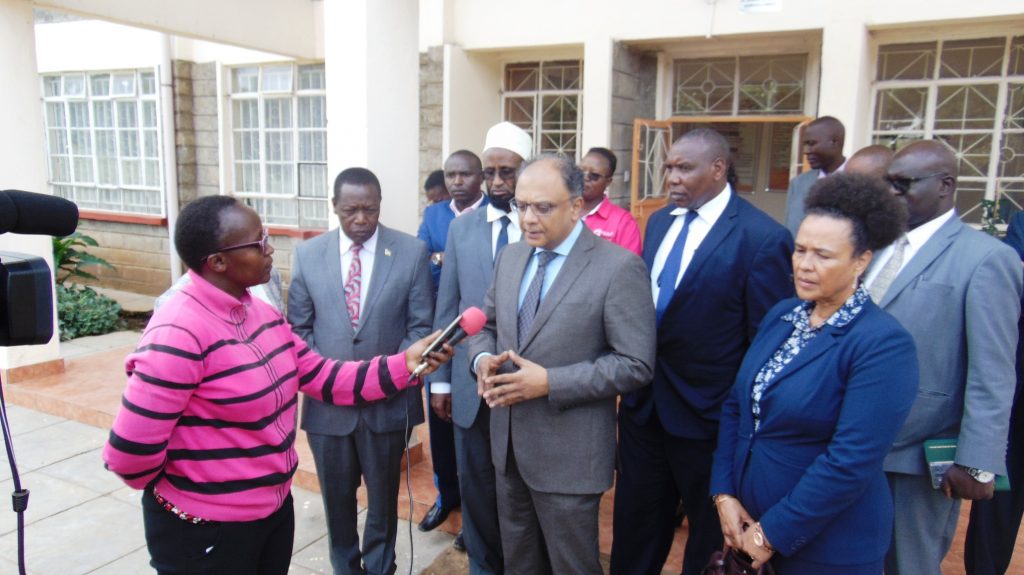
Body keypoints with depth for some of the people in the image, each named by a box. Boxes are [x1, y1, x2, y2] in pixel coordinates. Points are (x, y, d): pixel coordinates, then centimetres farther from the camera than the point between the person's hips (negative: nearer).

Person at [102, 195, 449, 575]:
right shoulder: (179, 334, -26)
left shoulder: (263, 314, 1)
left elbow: (323, 378, 1)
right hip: (206, 529, -7)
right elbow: (130, 452, -25)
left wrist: (403, 364, -9)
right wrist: (174, 487, -5)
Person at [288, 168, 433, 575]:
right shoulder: (307, 254, -1)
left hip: (389, 400, -1)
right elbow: (299, 327, 2)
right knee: (336, 497, 18)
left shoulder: (412, 252, -6)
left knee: (384, 496, 18)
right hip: (327, 400, 1)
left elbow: (421, 326, -4)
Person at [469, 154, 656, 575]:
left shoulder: (618, 267, -17)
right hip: (508, 441, 6)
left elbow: (635, 364, -19)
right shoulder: (511, 257, 5)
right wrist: (484, 359, -9)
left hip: (567, 453, -6)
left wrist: (549, 382, -24)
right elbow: (487, 325, 14)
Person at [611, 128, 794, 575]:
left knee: (711, 534, 19)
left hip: (707, 412, -6)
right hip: (642, 402, 6)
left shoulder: (762, 237, -17)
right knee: (635, 523, 22)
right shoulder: (659, 221, 5)